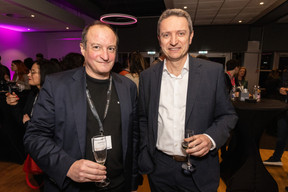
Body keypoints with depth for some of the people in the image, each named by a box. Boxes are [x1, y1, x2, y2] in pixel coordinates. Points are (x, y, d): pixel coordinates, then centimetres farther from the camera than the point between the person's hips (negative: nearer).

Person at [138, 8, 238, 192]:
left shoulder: (214, 71, -8)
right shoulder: (147, 76, -2)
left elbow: (228, 115, -1)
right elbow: (144, 120, 5)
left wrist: (211, 138, -18)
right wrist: (144, 157, 2)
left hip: (200, 172, -1)